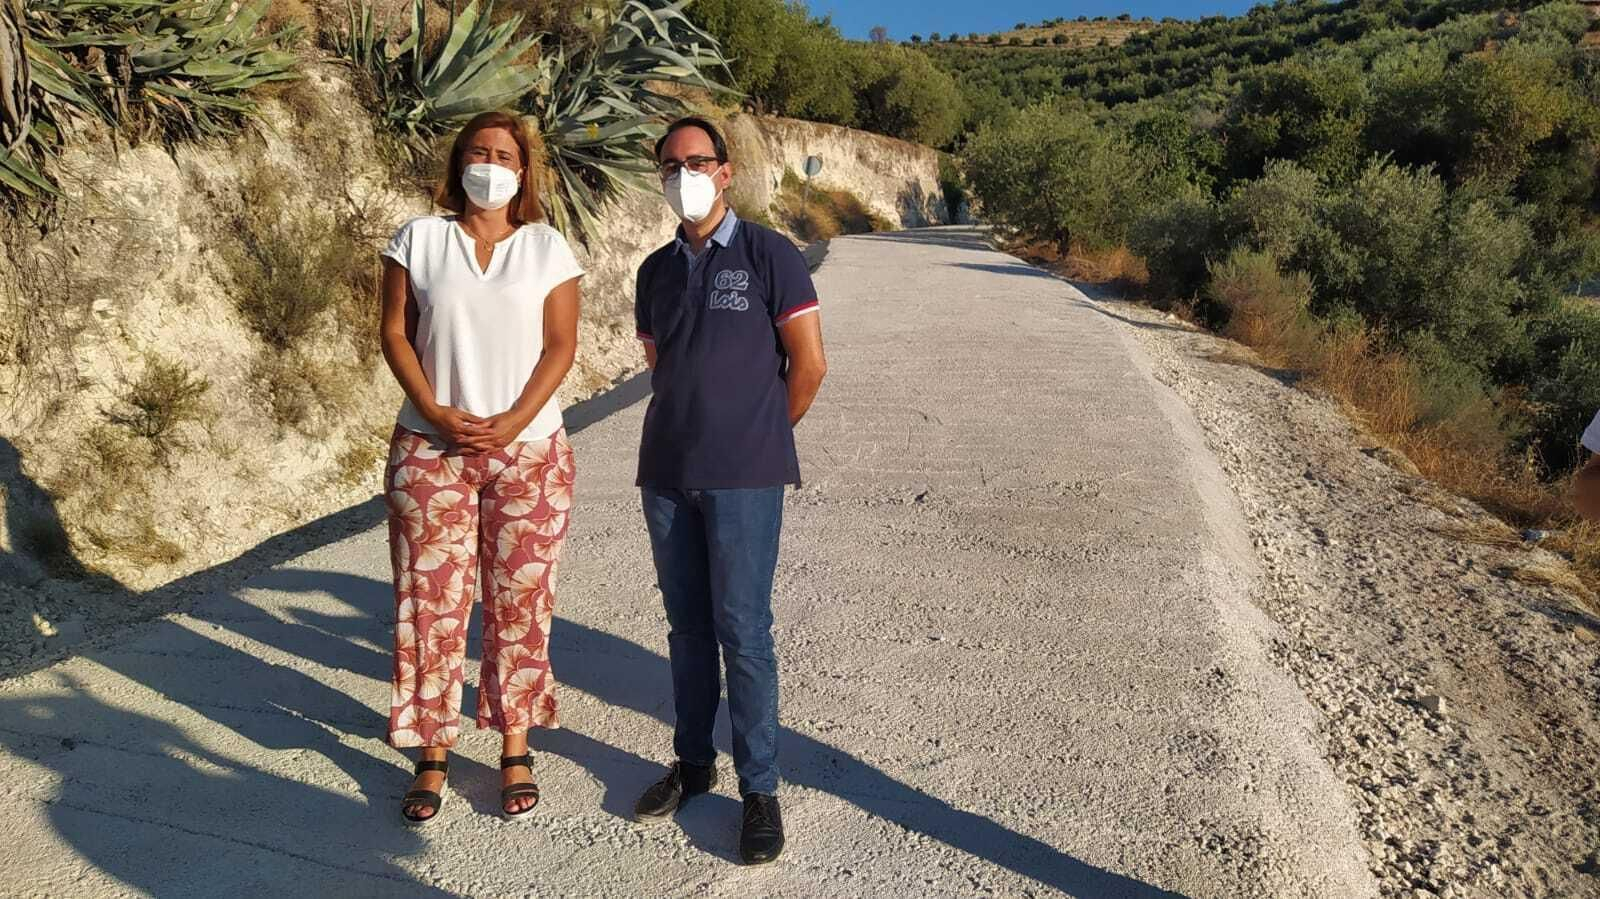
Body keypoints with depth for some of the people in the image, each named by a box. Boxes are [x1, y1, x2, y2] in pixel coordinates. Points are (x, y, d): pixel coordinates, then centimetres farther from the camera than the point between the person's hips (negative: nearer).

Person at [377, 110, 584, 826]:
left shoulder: (547, 248, 4)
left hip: (529, 451, 0)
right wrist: (436, 413, -12)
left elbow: (560, 345, -1)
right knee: (430, 601, 4)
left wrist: (512, 424, -13)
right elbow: (395, 333, 2)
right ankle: (433, 756, 18)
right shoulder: (418, 239, 5)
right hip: (430, 450, 1)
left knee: (518, 603, 6)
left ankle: (516, 750, 20)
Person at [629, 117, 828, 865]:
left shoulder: (768, 255, -3)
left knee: (742, 630, -3)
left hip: (743, 477, -5)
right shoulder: (656, 270, 12)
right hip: (666, 472, 5)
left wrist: (760, 436, 6)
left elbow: (809, 363, -3)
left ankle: (760, 788, 10)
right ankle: (692, 762, 27)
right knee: (686, 626, 12)